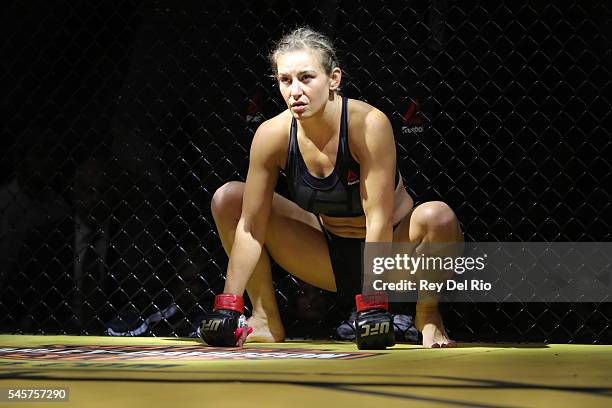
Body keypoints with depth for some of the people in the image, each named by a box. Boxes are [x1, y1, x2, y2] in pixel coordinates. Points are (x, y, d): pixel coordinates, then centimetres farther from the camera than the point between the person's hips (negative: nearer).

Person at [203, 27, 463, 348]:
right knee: (228, 199, -9)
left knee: (437, 216, -36)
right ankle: (266, 320, 2)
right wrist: (227, 307, -19)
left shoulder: (368, 125, -27)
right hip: (331, 255, 4)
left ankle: (427, 315, -7)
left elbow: (378, 219, -29)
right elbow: (250, 226, -14)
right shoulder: (272, 135, -16)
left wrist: (372, 302, -33)